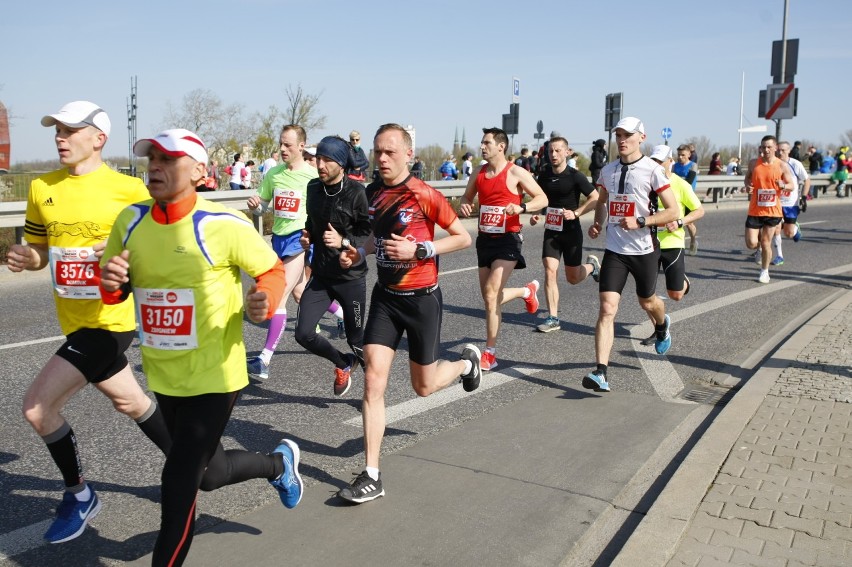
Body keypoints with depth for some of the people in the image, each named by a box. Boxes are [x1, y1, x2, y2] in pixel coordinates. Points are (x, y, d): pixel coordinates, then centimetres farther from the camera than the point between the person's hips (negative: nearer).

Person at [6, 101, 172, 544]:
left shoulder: (127, 188, -11)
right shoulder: (41, 188, 6)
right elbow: (37, 251, 16)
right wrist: (23, 257, -6)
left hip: (111, 319, -7)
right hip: (75, 320, 7)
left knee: (38, 406, -10)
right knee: (129, 402, 19)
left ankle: (79, 496, 12)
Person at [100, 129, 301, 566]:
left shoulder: (223, 225, -17)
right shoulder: (130, 221, -1)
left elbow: (273, 270, -5)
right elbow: (114, 291, 10)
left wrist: (265, 300, -27)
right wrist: (111, 282, -13)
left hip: (214, 375, -6)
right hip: (163, 377, 6)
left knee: (179, 481, -1)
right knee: (208, 473, 21)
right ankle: (278, 463, 50)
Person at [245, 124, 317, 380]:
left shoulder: (312, 175, -10)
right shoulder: (273, 174, 5)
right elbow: (262, 208, 13)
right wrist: (254, 205, -9)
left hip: (300, 238, -7)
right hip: (279, 238, 7)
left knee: (279, 297, -14)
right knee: (299, 292, 23)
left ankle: (264, 360, -13)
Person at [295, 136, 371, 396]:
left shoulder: (356, 192, -16)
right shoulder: (313, 187, 3)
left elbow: (371, 235, -15)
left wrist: (344, 241, -28)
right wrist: (307, 235, 2)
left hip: (351, 278, -5)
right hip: (321, 275, 5)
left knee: (356, 338, 9)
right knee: (303, 333, -3)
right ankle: (343, 363, 25)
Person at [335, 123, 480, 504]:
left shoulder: (424, 195, -15)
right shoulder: (372, 193, 3)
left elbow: (463, 238, -9)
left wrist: (418, 249, -21)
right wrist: (358, 253, 2)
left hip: (421, 299, -4)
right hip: (385, 297, 5)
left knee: (423, 387, 11)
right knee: (374, 382, -6)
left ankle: (467, 362, 44)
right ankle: (372, 476, 1)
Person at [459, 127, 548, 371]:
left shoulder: (516, 173, -8)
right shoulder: (478, 174, 8)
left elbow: (542, 198, -7)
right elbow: (467, 197, 22)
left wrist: (521, 207, -26)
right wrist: (464, 206, -3)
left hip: (508, 240, -7)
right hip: (485, 239, 7)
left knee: (491, 293, -16)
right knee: (490, 296, 13)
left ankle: (490, 353, -5)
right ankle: (528, 291, 42)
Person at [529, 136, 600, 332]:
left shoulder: (575, 176, -12)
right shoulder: (544, 175, 2)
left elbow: (595, 199, -10)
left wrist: (575, 213, -21)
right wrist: (535, 214, -1)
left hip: (571, 231, -3)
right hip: (551, 231, 3)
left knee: (572, 278, 7)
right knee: (549, 271, -10)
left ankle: (591, 265, 41)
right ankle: (553, 318, -3)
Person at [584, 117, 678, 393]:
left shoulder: (652, 170, -9)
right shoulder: (608, 170, 5)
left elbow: (673, 212, -10)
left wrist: (640, 221, -22)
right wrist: (597, 223, 5)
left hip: (644, 249, -2)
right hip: (615, 250, 3)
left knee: (647, 301, 19)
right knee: (607, 309, -10)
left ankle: (662, 325, 57)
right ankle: (600, 373, -14)